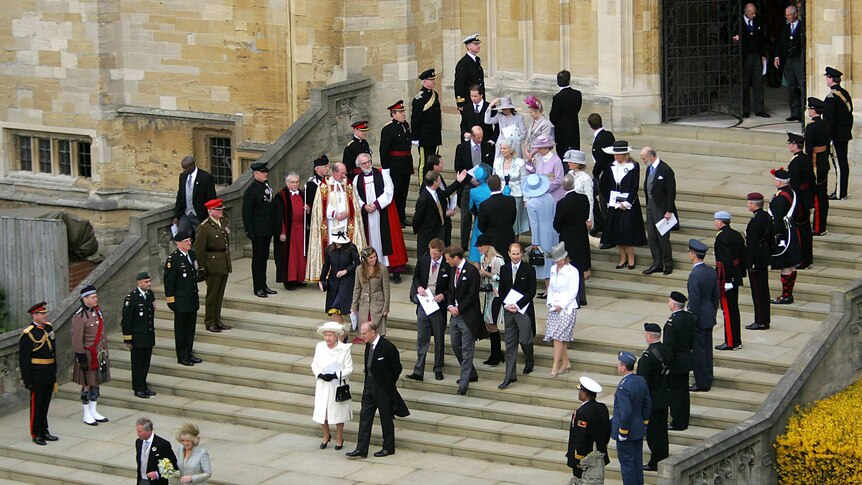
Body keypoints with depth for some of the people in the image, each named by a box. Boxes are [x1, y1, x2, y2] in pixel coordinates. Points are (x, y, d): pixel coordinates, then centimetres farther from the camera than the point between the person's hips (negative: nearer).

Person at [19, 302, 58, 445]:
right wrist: (27, 381, -16)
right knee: (36, 404, 2)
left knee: (45, 403, 15)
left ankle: (44, 431, 25)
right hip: (37, 373, -7)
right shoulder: (28, 334, -16)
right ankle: (36, 434, 10)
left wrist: (54, 371, 18)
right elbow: (23, 359, -14)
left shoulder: (49, 328, 7)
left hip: (49, 373, 7)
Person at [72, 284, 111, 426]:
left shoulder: (97, 311, 6)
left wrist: (105, 352, 18)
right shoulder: (79, 316, -19)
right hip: (88, 354, -8)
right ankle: (87, 415, 11)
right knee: (87, 385, 2)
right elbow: (77, 339, -19)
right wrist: (81, 358, -18)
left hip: (100, 354, 8)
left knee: (96, 383, 15)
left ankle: (94, 412, 25)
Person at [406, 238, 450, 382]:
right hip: (423, 304, 3)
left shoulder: (447, 265, -9)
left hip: (438, 305, -3)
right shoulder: (423, 261, 2)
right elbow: (416, 277, 13)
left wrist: (443, 295, -19)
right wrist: (418, 287, -8)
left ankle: (438, 370, 22)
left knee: (439, 339, 10)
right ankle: (418, 371, 4)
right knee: (422, 339, 3)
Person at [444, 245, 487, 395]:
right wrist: (450, 306, -1)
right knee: (455, 346, 15)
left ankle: (464, 384, -5)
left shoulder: (471, 271, -15)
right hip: (455, 315, 9)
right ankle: (471, 374, 31)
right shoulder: (452, 270, 11)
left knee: (467, 350, -5)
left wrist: (459, 309, -14)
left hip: (467, 315, -9)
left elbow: (472, 294, -17)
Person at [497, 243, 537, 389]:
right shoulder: (504, 269, 7)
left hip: (524, 310, -4)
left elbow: (532, 291, -8)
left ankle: (529, 363, 34)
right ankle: (510, 376, 4)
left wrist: (517, 305, -15)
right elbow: (501, 290, 11)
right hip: (508, 311, 4)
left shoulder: (529, 269, -6)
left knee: (525, 340, 2)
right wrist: (506, 305, -6)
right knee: (510, 344, 3)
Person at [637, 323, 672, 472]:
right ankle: (664, 459, 25)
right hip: (664, 398, 8)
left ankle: (655, 463, 6)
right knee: (662, 430, 17)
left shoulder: (649, 355, -24)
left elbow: (643, 380, -22)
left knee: (652, 432, 1)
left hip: (651, 400, -8)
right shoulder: (667, 351, 2)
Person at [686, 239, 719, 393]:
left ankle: (702, 384, 8)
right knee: (707, 349, 17)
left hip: (699, 318, -8)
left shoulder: (695, 275, -24)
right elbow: (715, 295, 11)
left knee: (698, 351, 2)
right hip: (709, 317, 8)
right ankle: (707, 379, 27)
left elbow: (694, 301, -22)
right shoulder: (712, 272, 2)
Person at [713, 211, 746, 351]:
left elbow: (726, 260, -23)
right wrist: (741, 274, 20)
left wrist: (724, 281, -20)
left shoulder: (721, 237, -18)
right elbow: (743, 256, 14)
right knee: (734, 309, 15)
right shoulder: (737, 235, 9)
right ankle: (736, 341, 22)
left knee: (728, 310, -3)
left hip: (725, 277, -9)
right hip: (735, 277, 9)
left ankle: (731, 342, 1)